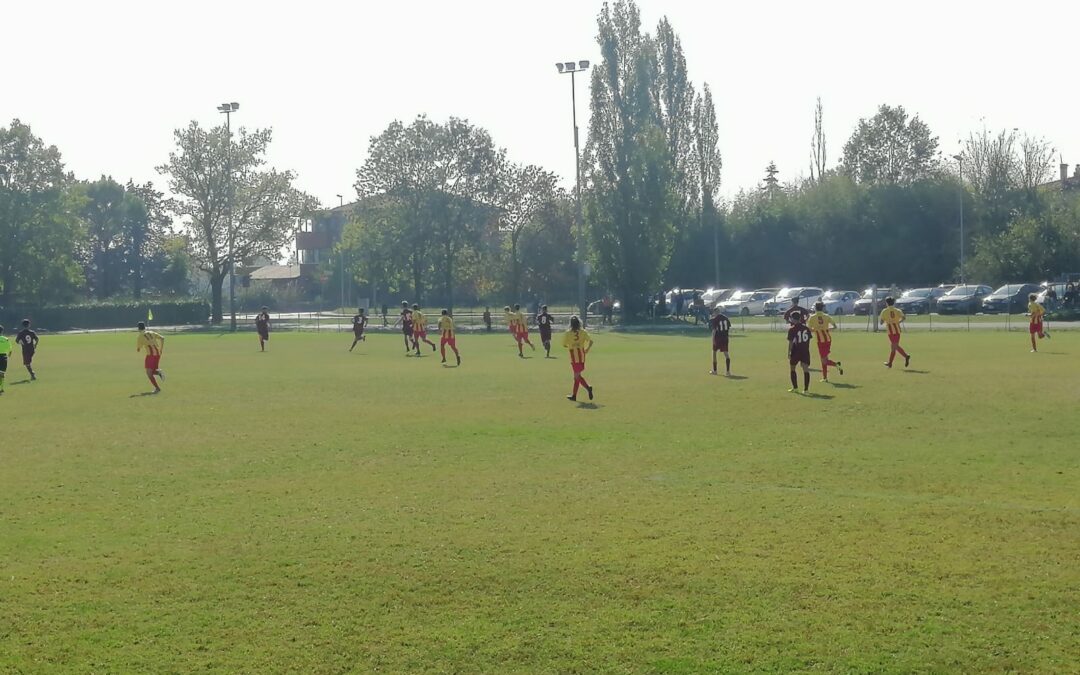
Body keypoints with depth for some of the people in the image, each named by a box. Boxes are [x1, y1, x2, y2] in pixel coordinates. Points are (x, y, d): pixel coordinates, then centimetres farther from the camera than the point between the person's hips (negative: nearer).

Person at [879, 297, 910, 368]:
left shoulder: (884, 311, 1)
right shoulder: (897, 310, 8)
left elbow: (881, 322, 0)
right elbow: (904, 317, -8)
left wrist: (879, 318, 22)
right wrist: (899, 322, 10)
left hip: (891, 330, -5)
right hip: (897, 330, 5)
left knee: (895, 346, -9)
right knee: (893, 346, 11)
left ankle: (906, 356, -30)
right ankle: (890, 363, 14)